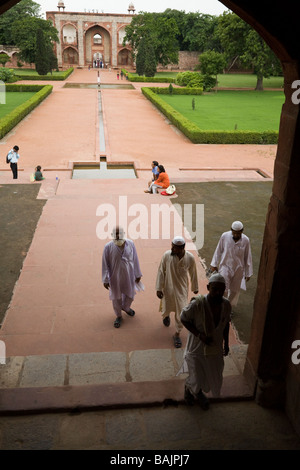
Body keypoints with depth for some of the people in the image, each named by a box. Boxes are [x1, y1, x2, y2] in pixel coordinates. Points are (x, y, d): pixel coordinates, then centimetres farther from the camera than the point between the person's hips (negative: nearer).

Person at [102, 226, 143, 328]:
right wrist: (105, 280, -9)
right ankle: (118, 316, 41)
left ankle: (125, 307, 55)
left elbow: (135, 260, -1)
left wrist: (137, 274, 5)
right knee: (116, 298, 15)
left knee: (130, 295, 21)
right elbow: (105, 264, -10)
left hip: (129, 276, 2)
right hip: (115, 277, -2)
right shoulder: (108, 247, -18)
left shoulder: (130, 244, -11)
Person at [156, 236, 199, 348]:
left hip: (182, 288, 0)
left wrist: (195, 288, 11)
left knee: (181, 312, 2)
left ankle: (177, 334, 23)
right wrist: (159, 288, -9)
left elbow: (193, 274, 0)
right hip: (168, 287, 0)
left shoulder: (190, 258, -16)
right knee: (166, 308, 18)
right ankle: (166, 316, 57)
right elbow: (161, 271, -9)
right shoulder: (167, 255, -18)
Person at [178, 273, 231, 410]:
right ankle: (188, 388, 48)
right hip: (197, 348, -4)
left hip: (215, 348, 5)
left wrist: (226, 343, 10)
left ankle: (198, 392, 54)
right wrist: (199, 335, -24)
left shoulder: (226, 304, -13)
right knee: (196, 380, 10)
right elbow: (184, 319, -15)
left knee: (213, 377, 22)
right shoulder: (197, 304, -29)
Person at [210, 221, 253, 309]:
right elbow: (218, 251, -1)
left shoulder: (246, 240, -12)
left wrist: (248, 273, 0)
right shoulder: (224, 236, -13)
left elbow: (248, 257, -3)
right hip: (225, 266, -1)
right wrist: (214, 264, 3)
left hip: (238, 269, 1)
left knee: (235, 290, 13)